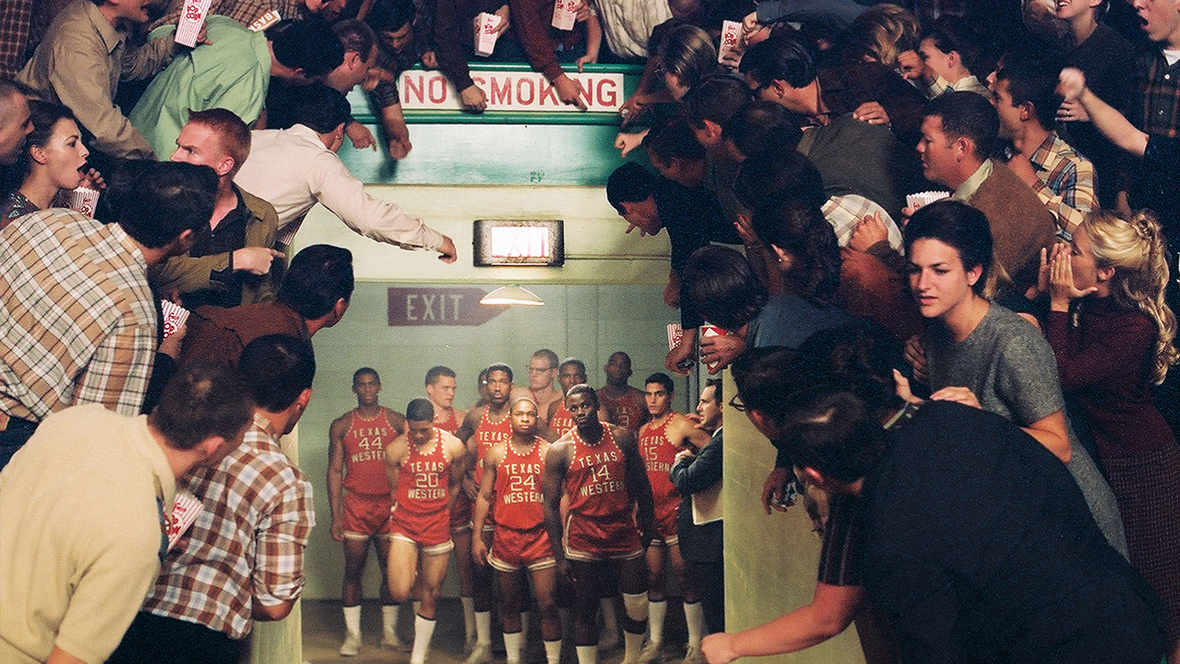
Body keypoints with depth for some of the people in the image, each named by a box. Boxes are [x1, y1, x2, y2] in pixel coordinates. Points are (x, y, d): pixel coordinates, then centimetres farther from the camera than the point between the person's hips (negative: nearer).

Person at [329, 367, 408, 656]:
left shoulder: (397, 422, 5)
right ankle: (352, 635, 7)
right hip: (356, 505, 0)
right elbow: (335, 471, 5)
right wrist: (335, 515, -1)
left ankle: (389, 633, 14)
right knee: (353, 571, 0)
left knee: (391, 571, 4)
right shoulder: (341, 426, 5)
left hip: (390, 504, 0)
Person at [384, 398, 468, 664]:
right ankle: (411, 574, 22)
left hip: (438, 526, 1)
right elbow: (394, 489, 7)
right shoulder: (395, 449, -7)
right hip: (404, 525, -1)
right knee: (400, 593, -15)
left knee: (431, 597, 6)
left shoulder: (453, 446, -4)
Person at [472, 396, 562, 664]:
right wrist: (477, 537, 5)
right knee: (509, 605, 10)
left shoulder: (549, 452, 1)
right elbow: (484, 497, 9)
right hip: (506, 538, 2)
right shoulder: (496, 453, 5)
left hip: (541, 538, -2)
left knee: (547, 604, -6)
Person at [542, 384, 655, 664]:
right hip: (583, 538, -2)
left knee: (638, 606, 4)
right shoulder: (560, 450, -5)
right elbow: (551, 505, -3)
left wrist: (647, 525, 11)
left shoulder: (622, 437, 2)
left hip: (624, 531, 2)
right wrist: (559, 555, -5)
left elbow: (641, 484, 12)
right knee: (585, 609, 3)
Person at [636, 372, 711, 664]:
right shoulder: (643, 431, 14)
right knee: (654, 579, 11)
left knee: (685, 579, -3)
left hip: (676, 513, -6)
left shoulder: (681, 425, -6)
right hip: (649, 514, 6)